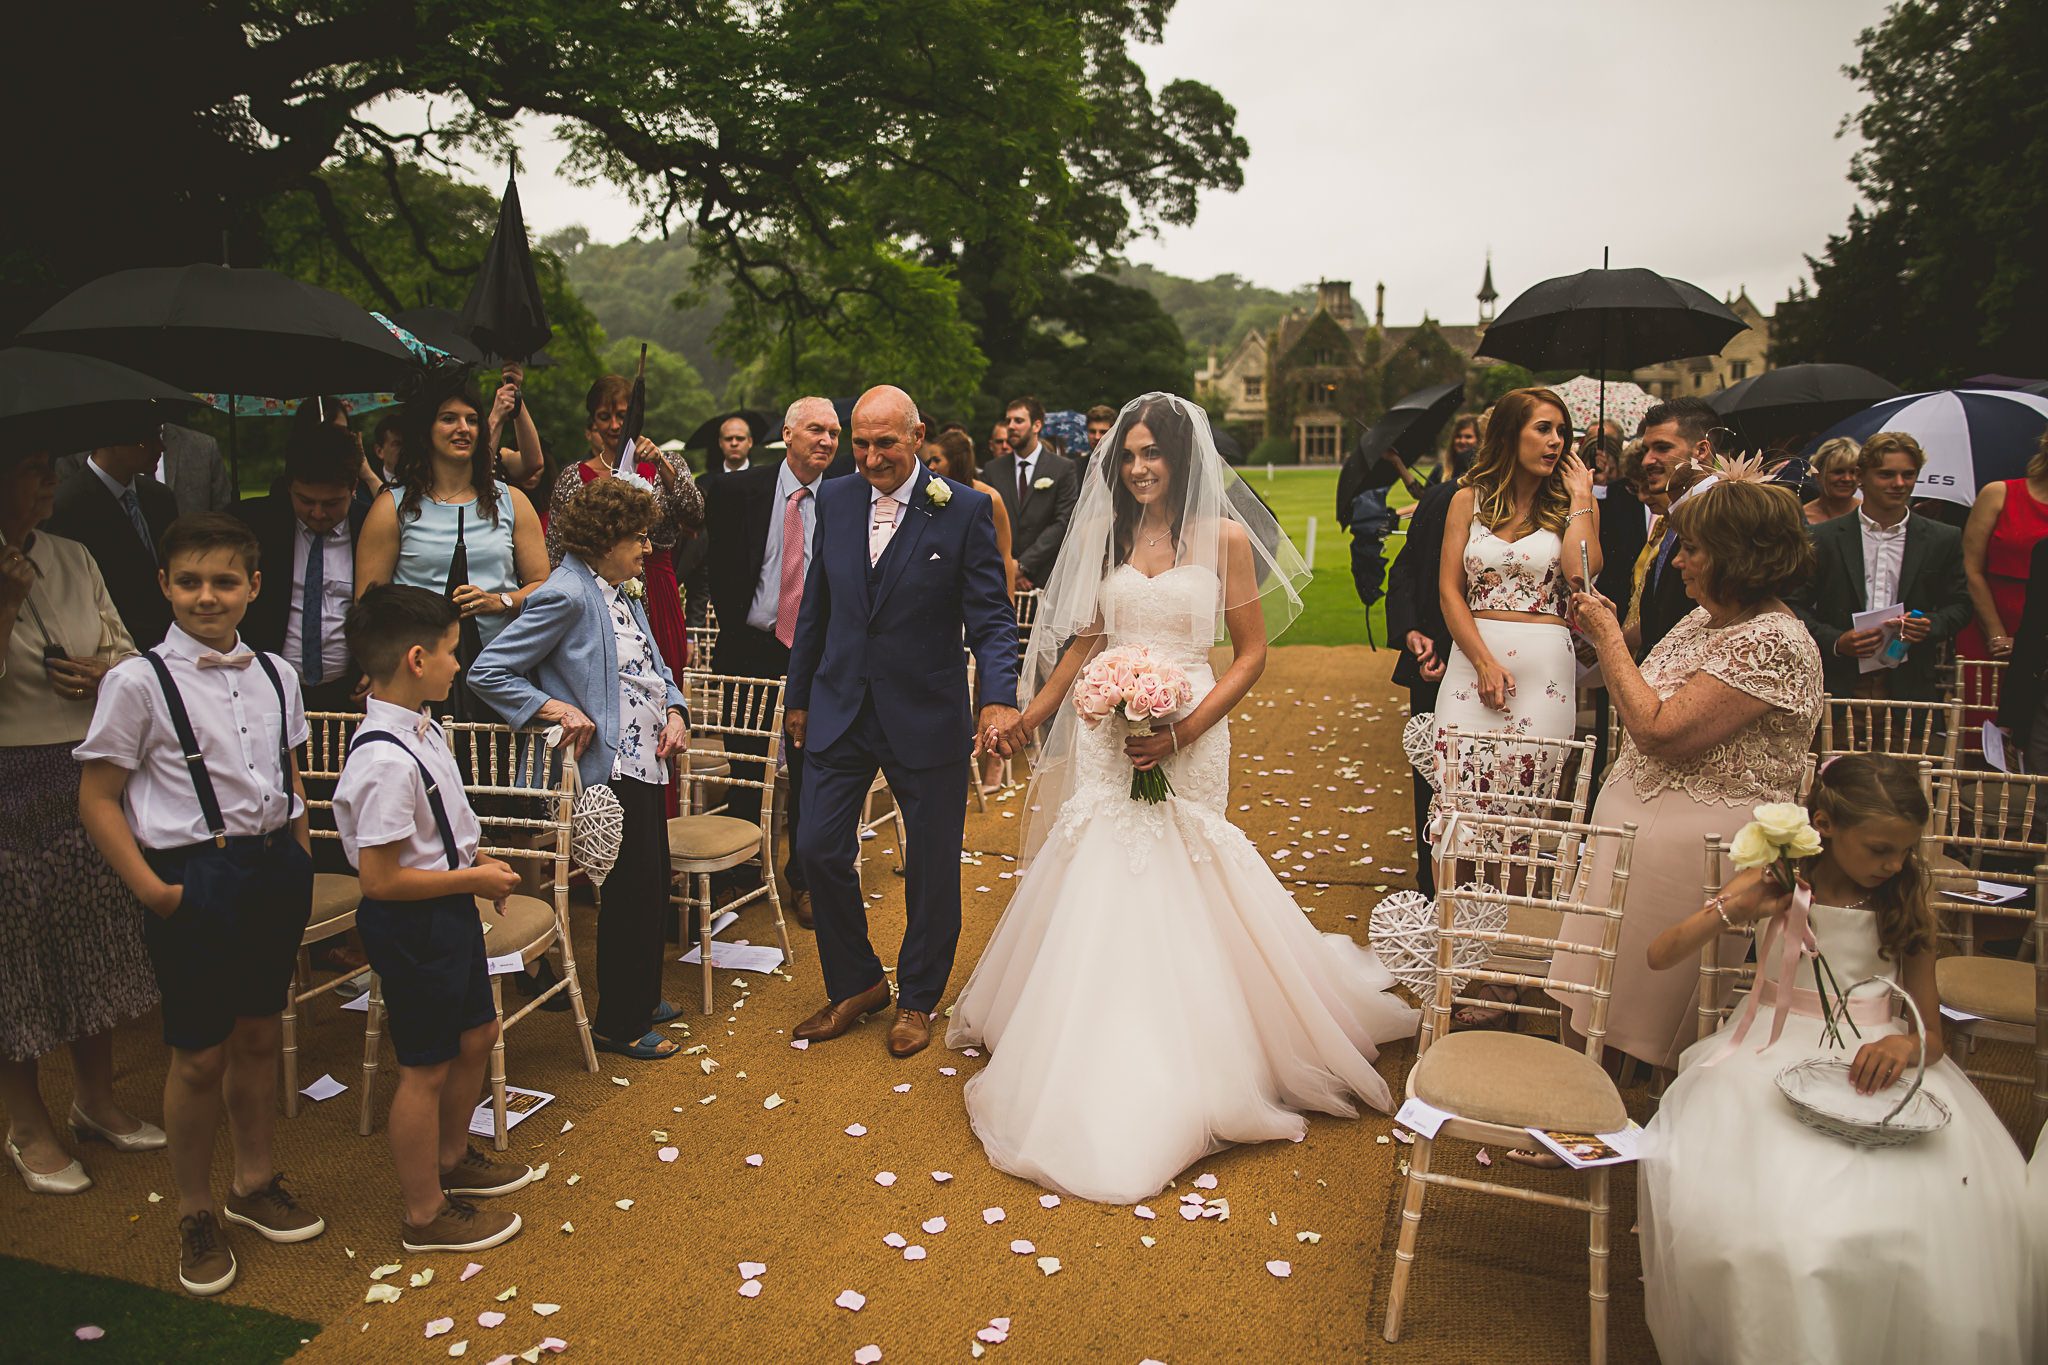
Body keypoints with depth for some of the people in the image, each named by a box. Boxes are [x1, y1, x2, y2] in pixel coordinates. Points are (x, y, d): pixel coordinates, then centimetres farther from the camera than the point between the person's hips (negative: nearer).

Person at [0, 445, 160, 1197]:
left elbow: (124, 647, 14)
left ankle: (96, 1100, 32)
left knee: (97, 939, 15)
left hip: (90, 775, 5)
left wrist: (107, 670, -7)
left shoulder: (73, 559, 5)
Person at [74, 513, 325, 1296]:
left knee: (259, 1035, 17)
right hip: (195, 879, -4)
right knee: (200, 1056, 6)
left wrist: (299, 860, 9)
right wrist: (151, 889, -12)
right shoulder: (138, 682, -11)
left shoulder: (275, 674, 4)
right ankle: (196, 1215, 27)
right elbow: (97, 798, -8)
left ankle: (255, 1184, 37)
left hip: (274, 870, 5)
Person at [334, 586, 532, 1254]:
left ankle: (453, 1158, 46)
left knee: (476, 1034, 24)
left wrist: (476, 859, 3)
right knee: (427, 1068, 6)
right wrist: (474, 880, -18)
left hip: (450, 910, 10)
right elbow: (380, 878, -26)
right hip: (411, 927, -10)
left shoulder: (423, 728, 2)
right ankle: (426, 1214, 25)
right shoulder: (386, 762, -29)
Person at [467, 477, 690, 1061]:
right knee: (632, 893, -1)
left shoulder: (622, 593, 13)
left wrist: (675, 711, 4)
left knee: (654, 887, 18)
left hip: (646, 761, 9)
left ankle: (640, 997, 36)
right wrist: (561, 711, -20)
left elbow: (653, 666, 22)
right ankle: (618, 1024, 16)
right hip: (611, 768, -9)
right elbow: (488, 672, -15)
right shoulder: (566, 596, -15)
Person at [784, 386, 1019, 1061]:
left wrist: (1000, 697, -29)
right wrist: (799, 695, 14)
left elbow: (992, 617, -12)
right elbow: (815, 605, 11)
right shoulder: (836, 498, 3)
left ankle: (917, 999, 31)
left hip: (926, 717, -3)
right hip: (839, 711, 4)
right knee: (819, 850, 5)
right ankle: (855, 984, 29)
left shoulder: (965, 509, -10)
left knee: (932, 866, 9)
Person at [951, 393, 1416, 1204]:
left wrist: (1185, 729, -13)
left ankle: (1181, 1072, 20)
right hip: (1104, 737, 3)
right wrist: (1029, 715, 7)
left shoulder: (1225, 538, -2)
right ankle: (1100, 1071, 23)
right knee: (1098, 892, 5)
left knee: (1175, 895, -1)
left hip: (1186, 741, -3)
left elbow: (1252, 652, -2)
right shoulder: (1105, 534, 9)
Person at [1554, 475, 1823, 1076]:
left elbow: (1659, 730, -27)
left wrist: (1608, 637, -18)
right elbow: (1651, 705, 11)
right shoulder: (1708, 616, 7)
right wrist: (1607, 636, 1)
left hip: (1699, 839, -8)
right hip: (1640, 817, 9)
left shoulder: (1771, 643, -22)